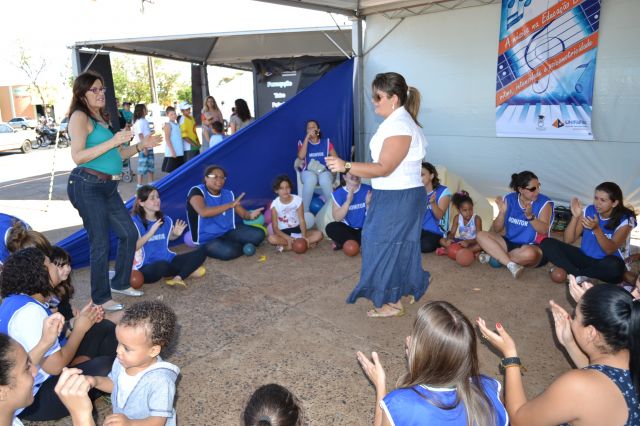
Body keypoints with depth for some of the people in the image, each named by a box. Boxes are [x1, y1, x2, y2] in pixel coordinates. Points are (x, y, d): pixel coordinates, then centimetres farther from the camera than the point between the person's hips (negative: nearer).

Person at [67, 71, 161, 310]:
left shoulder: (101, 119, 17)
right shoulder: (80, 116, -7)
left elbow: (114, 155, 22)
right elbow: (78, 156, -19)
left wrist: (141, 146, 14)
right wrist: (112, 141, -22)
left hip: (108, 187, 9)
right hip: (87, 186, -9)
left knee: (129, 234, 13)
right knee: (100, 244, -3)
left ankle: (120, 283, 29)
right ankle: (100, 299, 11)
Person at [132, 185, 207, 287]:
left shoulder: (165, 220, 7)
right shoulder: (135, 222, -10)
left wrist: (176, 234, 1)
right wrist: (151, 232, -26)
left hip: (168, 261, 6)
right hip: (146, 268, -6)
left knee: (200, 253, -7)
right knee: (162, 265, -40)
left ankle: (177, 278, -24)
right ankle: (188, 270, -6)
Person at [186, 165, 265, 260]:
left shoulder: (228, 194, 4)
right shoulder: (197, 191, -15)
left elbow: (243, 213, 5)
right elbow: (203, 212, -34)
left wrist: (250, 215, -22)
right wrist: (230, 205, -37)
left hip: (229, 232, 5)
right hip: (208, 239, -5)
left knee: (258, 234, -12)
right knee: (228, 252, -34)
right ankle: (243, 246, 0)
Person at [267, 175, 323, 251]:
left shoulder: (298, 200, -9)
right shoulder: (275, 205, -12)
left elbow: (302, 221, -11)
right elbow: (275, 228, -14)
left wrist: (304, 236, -29)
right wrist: (287, 238, -31)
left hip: (297, 230, 2)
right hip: (284, 233, -2)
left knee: (319, 234, -20)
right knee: (272, 238, -35)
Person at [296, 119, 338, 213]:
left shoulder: (326, 142, 11)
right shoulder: (303, 142, 9)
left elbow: (335, 158, 7)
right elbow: (301, 157, -11)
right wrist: (307, 137, -10)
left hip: (324, 171, 1)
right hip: (308, 171, 0)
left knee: (325, 180, -37)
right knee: (310, 179, -38)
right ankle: (304, 211, -29)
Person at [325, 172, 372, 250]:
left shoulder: (368, 190, -6)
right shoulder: (339, 193, -6)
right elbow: (337, 218, -15)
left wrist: (368, 203, -26)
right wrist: (348, 201, -25)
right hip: (348, 229, 0)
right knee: (331, 228, -27)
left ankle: (343, 242, -18)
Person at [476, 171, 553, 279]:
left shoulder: (544, 203, -8)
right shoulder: (509, 199, 0)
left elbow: (544, 230, -20)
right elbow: (496, 230, -1)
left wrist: (530, 216, -35)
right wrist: (502, 212, -19)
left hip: (533, 247, -4)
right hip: (510, 243, 4)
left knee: (529, 253, -40)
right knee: (481, 235, -15)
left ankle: (494, 256, -17)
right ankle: (511, 264, -29)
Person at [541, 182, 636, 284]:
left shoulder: (625, 219, -11)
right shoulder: (589, 211, -2)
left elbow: (610, 250, -21)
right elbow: (568, 241, -6)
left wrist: (596, 229, -35)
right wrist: (575, 217, -19)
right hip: (585, 258, 3)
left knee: (615, 266, -41)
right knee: (547, 243, -16)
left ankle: (572, 273, -18)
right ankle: (579, 276, -28)